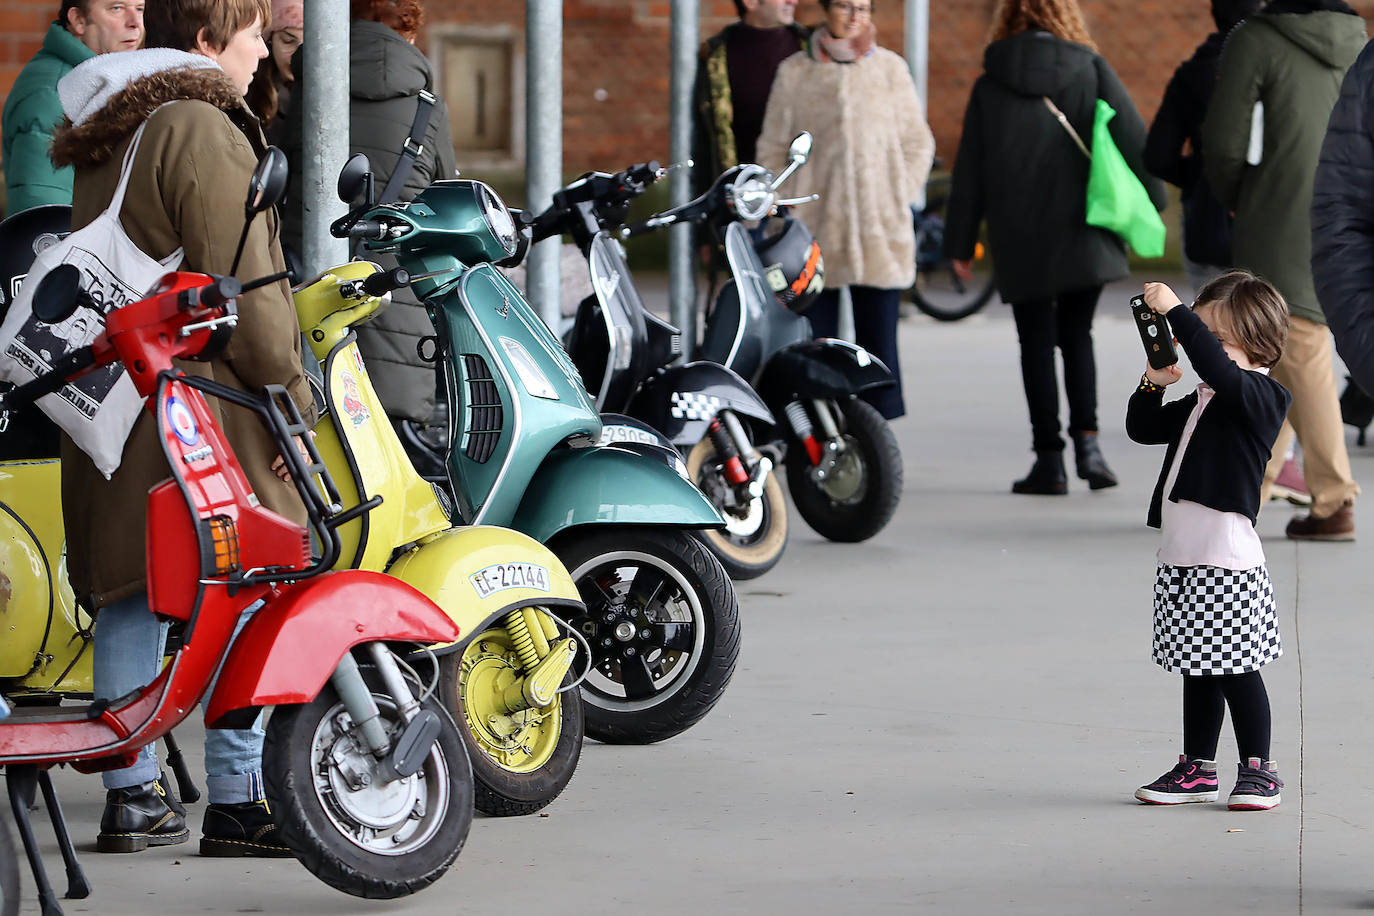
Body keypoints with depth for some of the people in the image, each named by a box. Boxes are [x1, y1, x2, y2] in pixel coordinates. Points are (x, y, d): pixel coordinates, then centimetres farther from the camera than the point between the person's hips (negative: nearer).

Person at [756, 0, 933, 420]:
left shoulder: (890, 69, 8)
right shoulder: (795, 73, 7)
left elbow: (918, 143, 14)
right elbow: (773, 150, 10)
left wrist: (899, 200, 5)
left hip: (879, 231, 0)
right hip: (815, 232, 0)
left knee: (879, 340, -3)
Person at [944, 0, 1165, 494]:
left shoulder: (990, 87, 2)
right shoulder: (1092, 72, 1)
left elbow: (969, 170, 3)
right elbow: (1132, 138, -4)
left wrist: (961, 242, 8)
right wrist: (1150, 202, 4)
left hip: (1018, 242, -1)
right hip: (1083, 236, 1)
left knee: (1037, 343, 6)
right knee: (1076, 335, 13)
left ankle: (1049, 460, 1)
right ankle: (1087, 439, -5)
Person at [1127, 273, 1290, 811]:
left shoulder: (1260, 396, -10)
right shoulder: (1201, 402, 17)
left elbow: (1218, 371, -30)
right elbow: (1144, 429, 22)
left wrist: (1174, 311, -29)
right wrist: (1154, 384, 4)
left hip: (1227, 557, -9)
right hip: (1182, 557, 9)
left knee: (1236, 667, -3)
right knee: (1197, 670, 14)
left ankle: (1258, 769, 7)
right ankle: (1197, 768, 22)